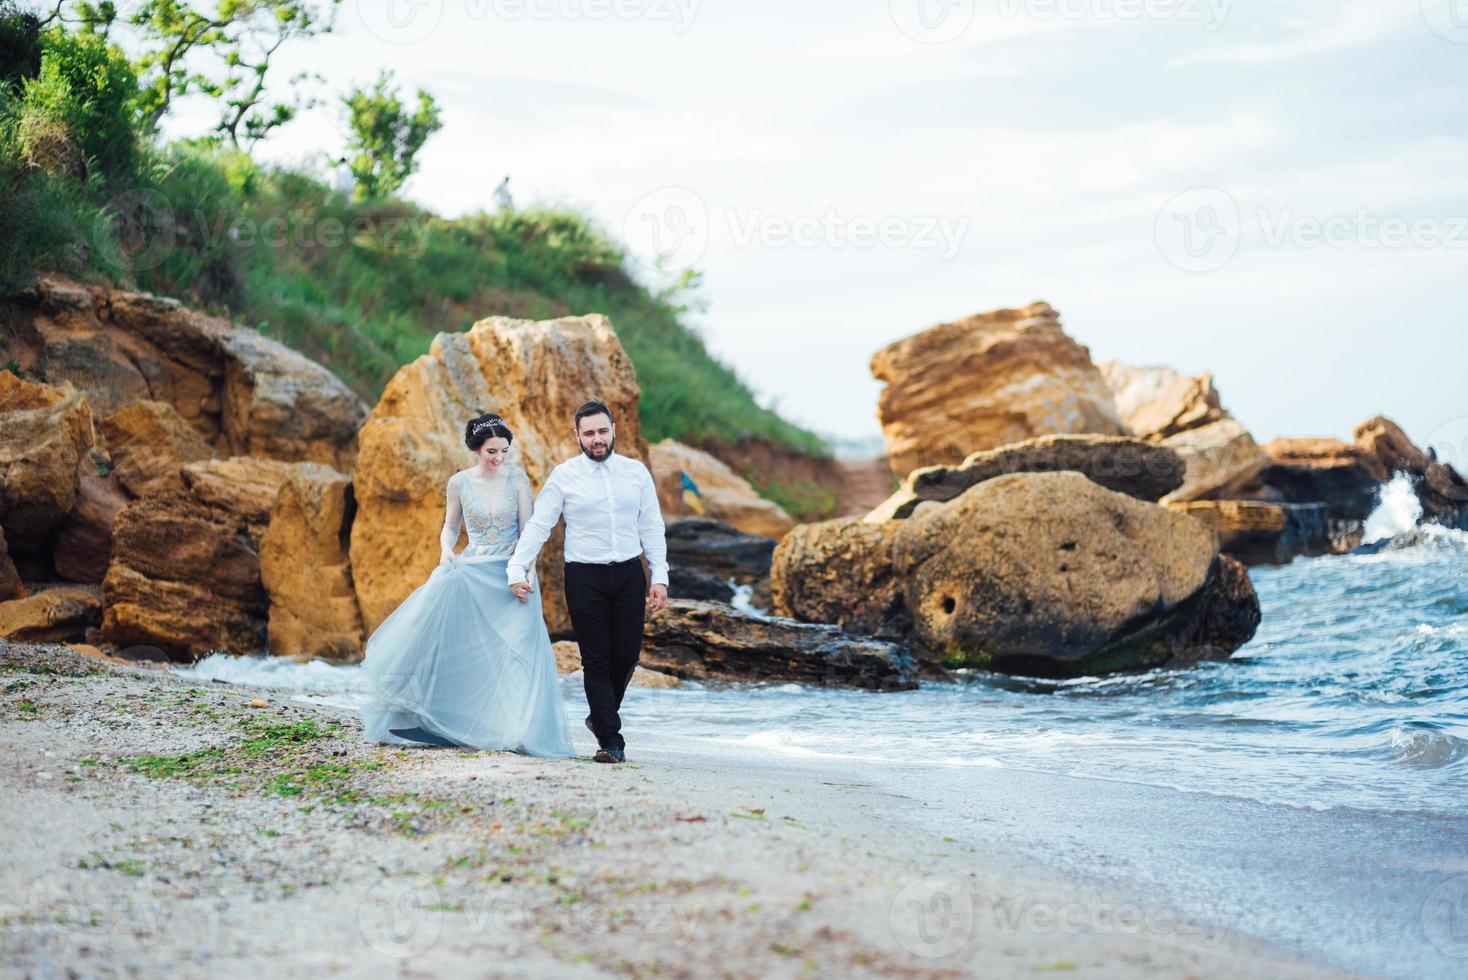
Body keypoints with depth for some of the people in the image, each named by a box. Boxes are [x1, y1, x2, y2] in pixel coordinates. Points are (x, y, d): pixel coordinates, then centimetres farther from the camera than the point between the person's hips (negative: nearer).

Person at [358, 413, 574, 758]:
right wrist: (446, 550, -9)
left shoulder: (516, 477, -3)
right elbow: (450, 526, 12)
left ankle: (520, 732, -3)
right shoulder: (459, 482, 1)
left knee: (517, 651, -8)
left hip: (510, 575, -1)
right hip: (470, 573, 1)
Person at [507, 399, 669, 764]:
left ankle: (600, 717, 30)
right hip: (585, 576, -2)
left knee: (627, 654, 5)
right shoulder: (563, 476, -2)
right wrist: (517, 570, -11)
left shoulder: (636, 472, 5)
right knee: (596, 660, -1)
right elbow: (537, 526, -3)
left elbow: (651, 528, 8)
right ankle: (611, 740, 3)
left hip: (629, 573, 2)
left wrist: (660, 577, 2)